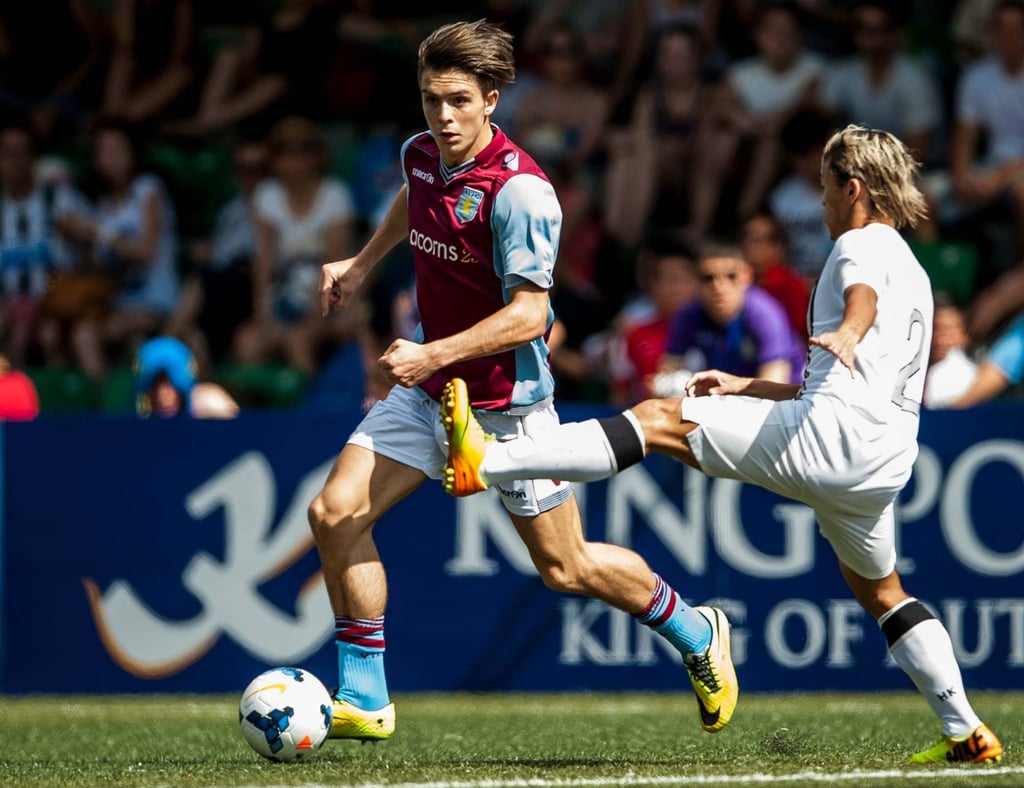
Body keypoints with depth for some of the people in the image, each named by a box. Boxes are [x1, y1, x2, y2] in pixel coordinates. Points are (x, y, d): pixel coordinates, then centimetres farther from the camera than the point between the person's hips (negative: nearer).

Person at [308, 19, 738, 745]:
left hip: (507, 402, -7)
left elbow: (528, 316, -27)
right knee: (336, 514, -8)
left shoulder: (519, 191, -25)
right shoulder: (422, 155, -2)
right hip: (429, 391, 7)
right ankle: (364, 701, -1)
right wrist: (362, 264, 27)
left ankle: (695, 633, 31)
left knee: (567, 568, 5)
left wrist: (433, 355, -33)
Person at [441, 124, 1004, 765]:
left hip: (827, 433, -9)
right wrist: (748, 387, 42)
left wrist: (847, 332, -45)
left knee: (659, 421, -11)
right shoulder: (914, 274, 33)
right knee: (880, 592, 25)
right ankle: (966, 731, 21)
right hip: (882, 464, 9)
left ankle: (488, 461, -21)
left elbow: (864, 294, -23)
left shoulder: (863, 244, 4)